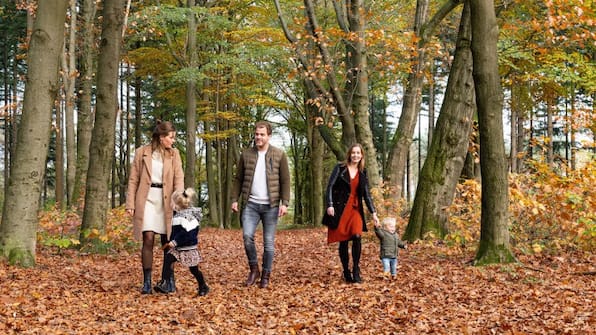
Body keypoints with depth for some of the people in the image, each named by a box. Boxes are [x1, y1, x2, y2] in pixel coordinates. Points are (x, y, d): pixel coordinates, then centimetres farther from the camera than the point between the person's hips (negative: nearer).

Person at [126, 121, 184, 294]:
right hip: (147, 200, -2)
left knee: (167, 241, 6)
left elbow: (179, 178, -4)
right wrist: (130, 204, -3)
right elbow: (133, 180, 3)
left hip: (166, 201, 2)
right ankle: (147, 282, -3)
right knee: (148, 239, -9)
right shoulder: (142, 152, 2)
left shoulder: (174, 154, 6)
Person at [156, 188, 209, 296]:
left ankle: (203, 287, 24)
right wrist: (170, 243, 14)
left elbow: (185, 233, -26)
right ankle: (165, 284, -16)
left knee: (194, 269, 4)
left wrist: (174, 242, -27)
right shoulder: (177, 215, 10)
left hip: (189, 248, -8)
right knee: (167, 259, -13)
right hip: (177, 248, 8)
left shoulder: (189, 216, -19)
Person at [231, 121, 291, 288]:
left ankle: (266, 275, 15)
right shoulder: (246, 154, 7)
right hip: (251, 204, 1)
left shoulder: (279, 155, 1)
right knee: (247, 236, -12)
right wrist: (235, 199, 2)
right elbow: (238, 179, 11)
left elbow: (285, 181, 0)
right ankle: (253, 269, 8)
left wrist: (285, 203, -8)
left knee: (269, 242, 3)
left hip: (271, 205, -1)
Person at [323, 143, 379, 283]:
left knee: (357, 237, -18)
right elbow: (330, 186, -5)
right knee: (343, 241, 0)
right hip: (340, 209, -2)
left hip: (355, 209, 2)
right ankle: (346, 273, 13)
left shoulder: (362, 173, 10)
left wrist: (373, 212, 5)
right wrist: (329, 205, -16)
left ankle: (356, 270, -5)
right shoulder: (340, 168, -1)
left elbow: (366, 194, 12)